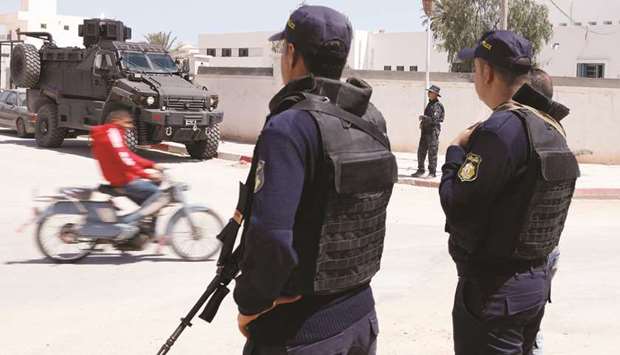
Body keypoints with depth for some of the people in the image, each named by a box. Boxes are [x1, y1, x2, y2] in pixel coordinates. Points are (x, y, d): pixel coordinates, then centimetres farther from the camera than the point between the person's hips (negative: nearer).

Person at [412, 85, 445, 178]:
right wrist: (422, 122, 10)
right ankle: (421, 170, 19)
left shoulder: (437, 106, -12)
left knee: (432, 153, -4)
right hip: (425, 131, 9)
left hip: (433, 131, -9)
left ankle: (432, 172, 1)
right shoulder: (429, 104, 16)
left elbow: (434, 119, -21)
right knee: (421, 151, 10)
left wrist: (423, 117, -11)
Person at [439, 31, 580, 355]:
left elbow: (457, 209, -21)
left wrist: (456, 151, -6)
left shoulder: (501, 129, -21)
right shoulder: (552, 129, 6)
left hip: (493, 289, -9)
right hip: (536, 279, 9)